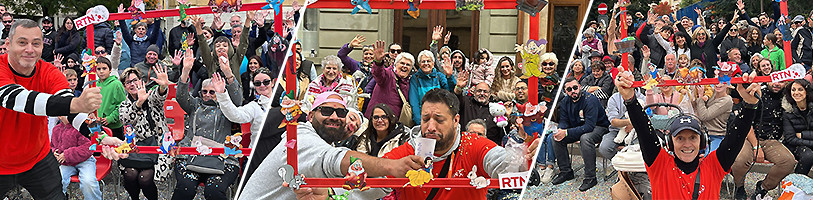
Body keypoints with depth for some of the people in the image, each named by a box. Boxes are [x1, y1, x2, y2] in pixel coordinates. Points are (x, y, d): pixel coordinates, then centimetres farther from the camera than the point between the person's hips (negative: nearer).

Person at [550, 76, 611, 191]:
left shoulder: (590, 100, -26)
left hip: (598, 127, -7)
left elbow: (589, 126, -32)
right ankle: (566, 171, 2)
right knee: (556, 137, -10)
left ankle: (590, 177, -29)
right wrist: (560, 130, -25)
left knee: (585, 138, -38)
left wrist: (567, 133, -37)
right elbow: (563, 121, 1)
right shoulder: (565, 102, -3)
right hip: (578, 128, 7)